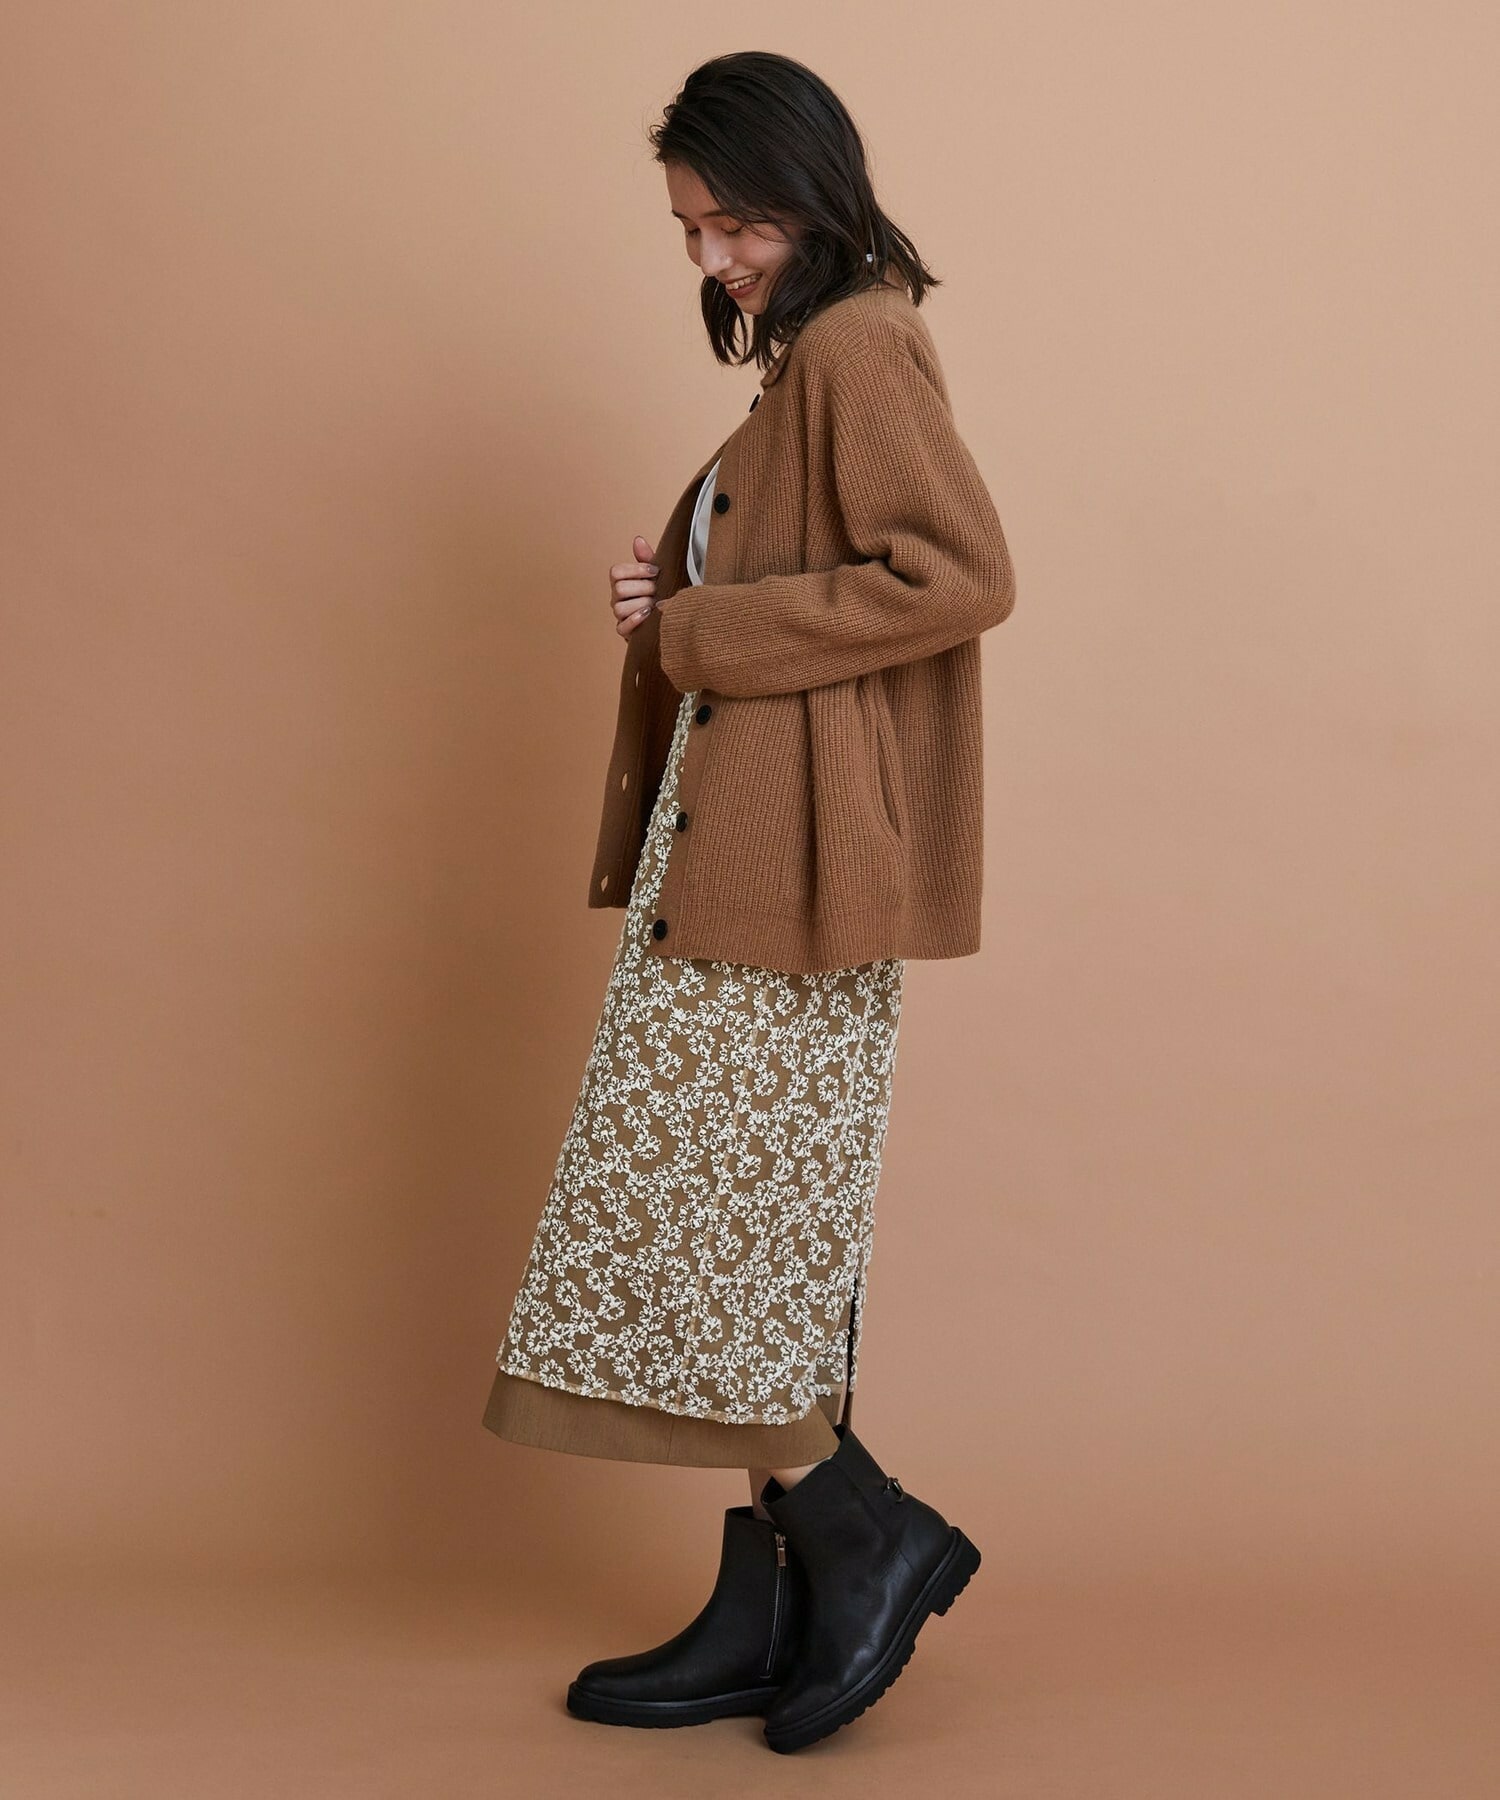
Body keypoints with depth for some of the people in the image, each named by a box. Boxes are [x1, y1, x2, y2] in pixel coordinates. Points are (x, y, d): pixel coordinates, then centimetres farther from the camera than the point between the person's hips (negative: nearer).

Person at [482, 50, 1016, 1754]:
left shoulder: (858, 350, -10)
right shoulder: (802, 359, 19)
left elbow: (961, 575, -23)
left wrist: (707, 631, -16)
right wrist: (676, 605, 6)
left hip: (793, 872, -10)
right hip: (738, 852, 10)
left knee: (693, 1218, -6)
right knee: (755, 1231, 11)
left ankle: (868, 1534, 8)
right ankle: (766, 1611, 19)